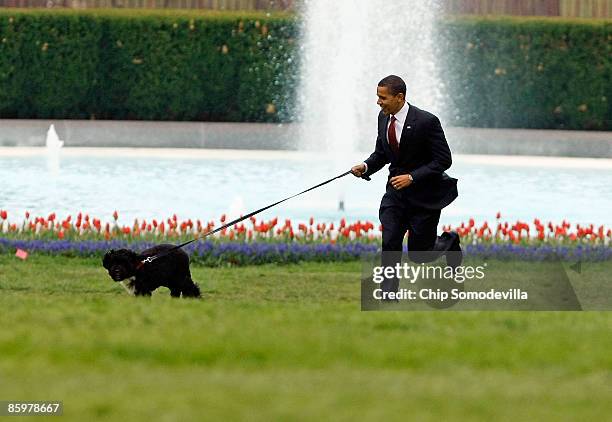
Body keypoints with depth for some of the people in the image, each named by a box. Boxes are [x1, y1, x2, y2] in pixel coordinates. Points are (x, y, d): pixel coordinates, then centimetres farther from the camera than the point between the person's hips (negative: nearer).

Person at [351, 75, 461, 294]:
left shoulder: (426, 122, -21)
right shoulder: (384, 118, -1)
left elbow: (443, 160, -18)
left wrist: (412, 177, -25)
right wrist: (366, 166, -9)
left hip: (424, 194, -5)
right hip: (396, 193, 5)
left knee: (418, 253, 3)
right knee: (390, 244, -11)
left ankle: (448, 242, 35)